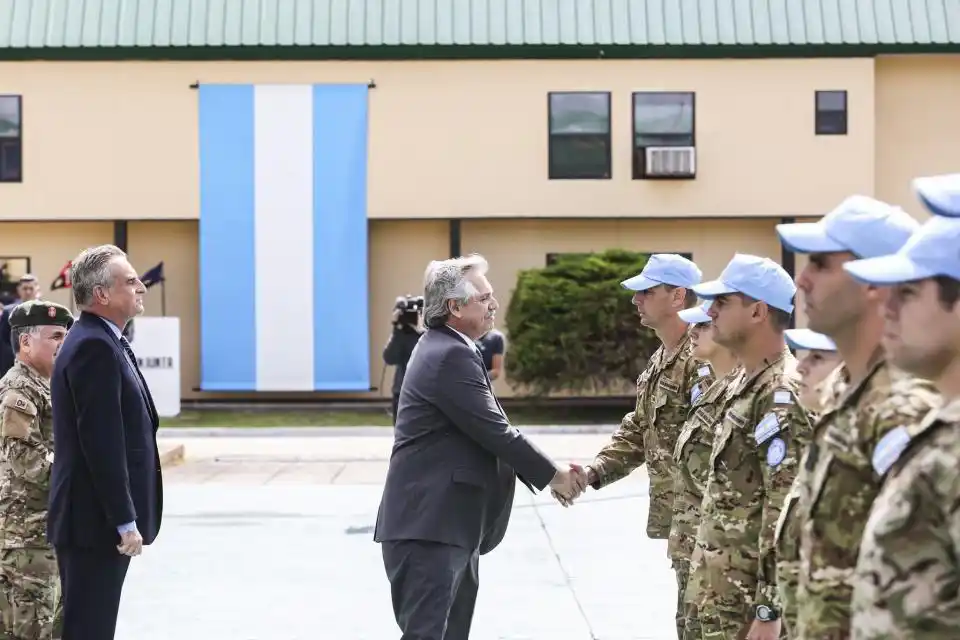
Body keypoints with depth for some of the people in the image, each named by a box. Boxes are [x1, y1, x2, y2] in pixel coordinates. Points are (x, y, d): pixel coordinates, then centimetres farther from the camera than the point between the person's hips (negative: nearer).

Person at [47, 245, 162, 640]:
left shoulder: (100, 341, 14)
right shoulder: (94, 347, -18)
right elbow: (101, 442, -22)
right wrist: (125, 521, -20)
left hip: (101, 518, 10)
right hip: (96, 521, -10)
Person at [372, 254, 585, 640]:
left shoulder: (445, 348, 16)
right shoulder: (452, 355, -17)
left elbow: (487, 432, 17)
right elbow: (494, 432, -18)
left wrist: (541, 474, 10)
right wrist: (553, 475, -6)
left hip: (447, 523, 11)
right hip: (428, 525, -11)